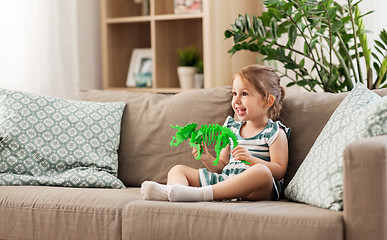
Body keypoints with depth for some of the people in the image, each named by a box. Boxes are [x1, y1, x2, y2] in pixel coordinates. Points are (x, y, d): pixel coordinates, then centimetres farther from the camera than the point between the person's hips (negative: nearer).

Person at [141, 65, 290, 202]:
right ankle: (172, 191, -36)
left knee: (261, 172, -41)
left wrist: (251, 159, -21)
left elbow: (280, 171, -8)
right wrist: (207, 158, 1)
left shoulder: (275, 133, 3)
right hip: (224, 181, 7)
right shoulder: (232, 129, 21)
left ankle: (200, 194, -50)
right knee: (178, 170, 4)